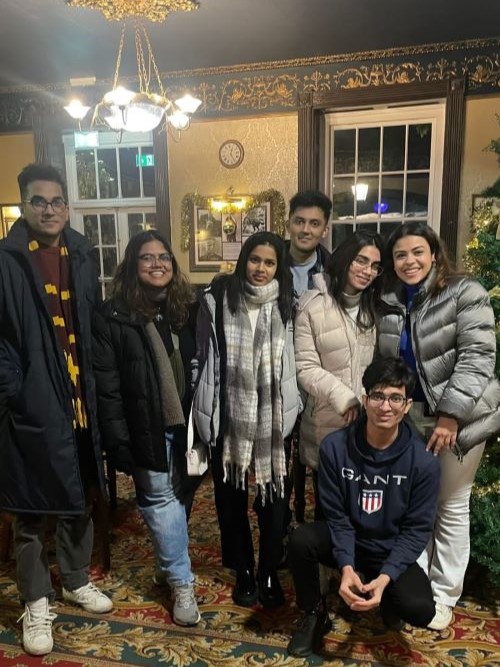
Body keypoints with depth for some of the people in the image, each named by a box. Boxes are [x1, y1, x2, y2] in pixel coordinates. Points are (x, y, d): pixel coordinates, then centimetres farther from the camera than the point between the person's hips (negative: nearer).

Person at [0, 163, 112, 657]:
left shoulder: (82, 258, 7)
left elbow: (94, 328, 10)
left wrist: (95, 387, 4)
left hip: (79, 402, 5)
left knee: (80, 500, 19)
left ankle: (76, 580, 40)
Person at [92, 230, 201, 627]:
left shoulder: (186, 307, 3)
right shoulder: (113, 316, -8)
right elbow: (106, 386, -10)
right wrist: (118, 441, -12)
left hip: (185, 423, 4)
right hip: (147, 428, -4)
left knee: (179, 498, 15)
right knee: (160, 500, 4)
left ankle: (167, 565, 37)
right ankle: (183, 583, 18)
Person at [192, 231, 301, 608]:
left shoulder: (287, 305, 0)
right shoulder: (217, 299, -4)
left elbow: (296, 362, 7)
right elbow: (204, 358, 1)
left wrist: (292, 412, 6)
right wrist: (204, 414, 1)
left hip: (273, 418, 0)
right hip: (229, 417, 0)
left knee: (273, 495, 9)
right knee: (231, 497, 13)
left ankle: (270, 572, 31)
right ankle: (244, 571, 34)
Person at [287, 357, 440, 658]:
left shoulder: (424, 461, -19)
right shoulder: (335, 446, -18)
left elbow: (417, 529, -13)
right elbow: (337, 515, -11)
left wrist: (384, 578, -23)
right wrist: (346, 567, -25)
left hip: (392, 552, 0)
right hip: (345, 541, 1)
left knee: (420, 610, -26)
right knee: (301, 540, -28)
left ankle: (387, 598, 13)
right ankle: (315, 615, 2)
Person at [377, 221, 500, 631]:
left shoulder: (466, 294, -9)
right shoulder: (389, 303, 5)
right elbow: (384, 363, 11)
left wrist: (451, 413, -21)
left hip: (458, 416, -4)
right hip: (408, 416, 4)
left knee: (452, 506, 9)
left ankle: (444, 595, 26)